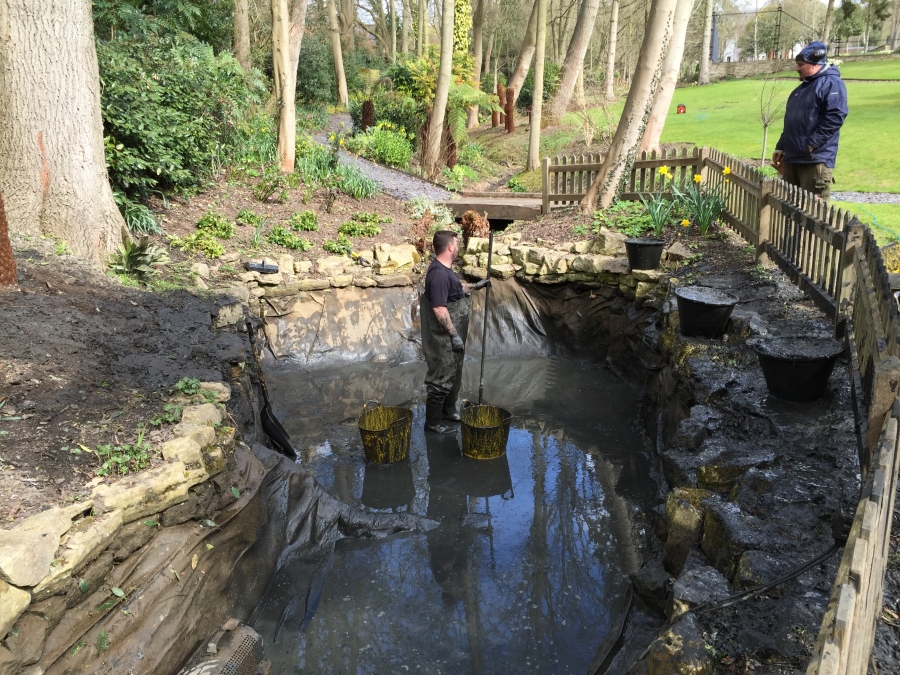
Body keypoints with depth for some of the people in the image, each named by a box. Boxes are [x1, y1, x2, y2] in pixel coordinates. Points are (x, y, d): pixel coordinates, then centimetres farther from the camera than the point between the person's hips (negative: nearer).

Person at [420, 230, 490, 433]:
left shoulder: (444, 270, 8)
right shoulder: (439, 273, -24)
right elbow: (439, 309, -28)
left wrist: (475, 287, 25)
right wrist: (454, 335, -24)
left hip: (451, 336, 11)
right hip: (444, 338, -11)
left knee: (454, 375, 22)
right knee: (441, 379, 0)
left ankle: (449, 411, 38)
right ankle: (432, 422, 12)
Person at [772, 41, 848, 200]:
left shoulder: (831, 83, -7)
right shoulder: (803, 87, 23)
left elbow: (834, 117, -18)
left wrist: (811, 144, -20)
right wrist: (781, 147, 23)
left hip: (815, 160, -10)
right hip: (793, 158, 10)